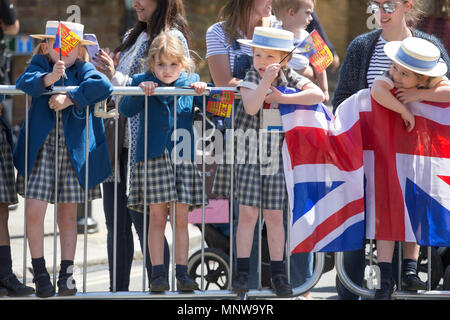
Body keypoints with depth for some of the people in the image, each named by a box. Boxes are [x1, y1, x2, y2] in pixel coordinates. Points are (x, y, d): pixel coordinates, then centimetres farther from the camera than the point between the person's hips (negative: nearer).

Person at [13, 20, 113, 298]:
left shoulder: (84, 70, 3)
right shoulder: (40, 65, 5)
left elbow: (103, 85, -16)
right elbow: (25, 82, -15)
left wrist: (69, 99, -20)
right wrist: (49, 78, -33)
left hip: (73, 151, 0)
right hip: (41, 148, 0)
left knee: (68, 214, 7)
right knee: (34, 211, -10)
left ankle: (67, 274, 17)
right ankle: (39, 272, 6)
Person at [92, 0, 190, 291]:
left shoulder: (173, 38, -7)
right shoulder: (133, 37, 18)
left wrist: (116, 77, -16)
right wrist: (108, 71, 3)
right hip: (117, 138, 8)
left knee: (145, 223, -5)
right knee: (116, 224, 9)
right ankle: (118, 291, 16)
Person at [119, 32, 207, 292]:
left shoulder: (190, 82, 8)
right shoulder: (142, 83, 5)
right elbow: (126, 110, -6)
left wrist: (203, 90, -14)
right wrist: (140, 92, -21)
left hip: (183, 158, 1)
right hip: (153, 159, -1)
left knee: (181, 219, 2)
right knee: (157, 218, 1)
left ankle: (182, 273, 6)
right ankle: (158, 273, 5)